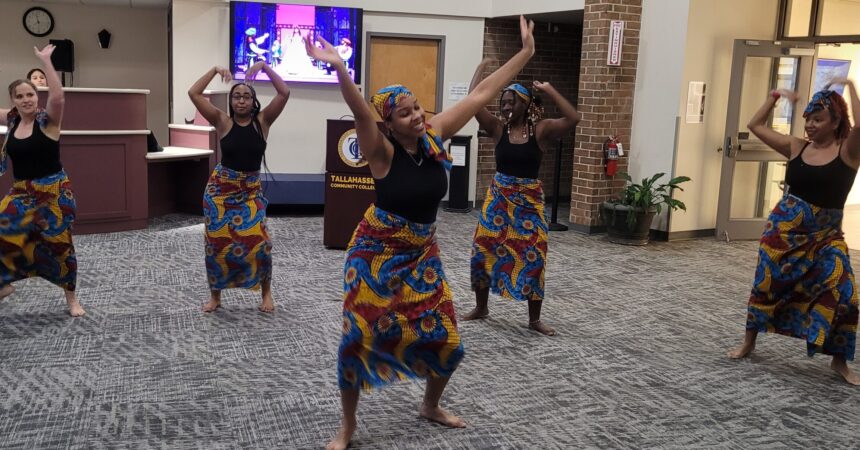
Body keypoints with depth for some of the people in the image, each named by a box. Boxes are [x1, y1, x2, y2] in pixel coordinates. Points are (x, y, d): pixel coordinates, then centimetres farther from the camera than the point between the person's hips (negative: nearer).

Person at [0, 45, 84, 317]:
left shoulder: (47, 120, -12)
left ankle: (71, 299, 20)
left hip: (53, 192, -5)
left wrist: (45, 61, -30)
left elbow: (57, 96, -32)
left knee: (60, 245, 3)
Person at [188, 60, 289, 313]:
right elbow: (194, 93, -9)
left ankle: (266, 293, 9)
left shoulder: (262, 121, -1)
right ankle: (215, 296, 23)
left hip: (251, 191, 0)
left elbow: (284, 93, -10)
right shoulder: (223, 121, -2)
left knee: (258, 242, -12)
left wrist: (265, 67, -14)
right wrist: (215, 70, -10)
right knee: (217, 243, 4)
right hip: (220, 189, 0)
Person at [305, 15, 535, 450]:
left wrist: (525, 52, -2)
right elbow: (360, 112, -39)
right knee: (359, 337, -4)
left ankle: (431, 406, 35)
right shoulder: (382, 152, -19)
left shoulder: (434, 135, -6)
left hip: (422, 253, 5)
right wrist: (339, 67, -57)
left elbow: (480, 95, -4)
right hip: (376, 252, -5)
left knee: (445, 338, 5)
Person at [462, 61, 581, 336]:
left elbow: (573, 119, -22)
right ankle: (481, 307, 25)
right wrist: (481, 68, -3)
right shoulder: (498, 128, -2)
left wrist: (550, 91, -17)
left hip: (530, 200, -2)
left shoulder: (541, 130, -7)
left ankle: (534, 319, 14)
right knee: (483, 251, 4)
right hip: (498, 198, 2)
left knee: (533, 257, -1)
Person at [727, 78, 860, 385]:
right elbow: (755, 125, 11)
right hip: (784, 227, 3)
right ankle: (749, 343, 30)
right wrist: (774, 97, 4)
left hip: (826, 235, -2)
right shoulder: (796, 147, 2)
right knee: (766, 284, 9)